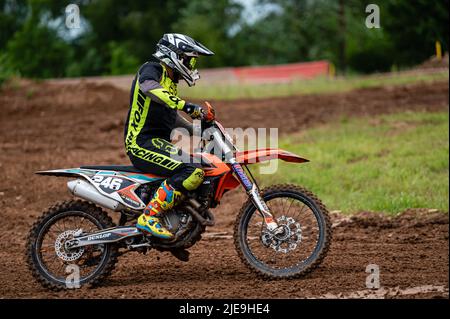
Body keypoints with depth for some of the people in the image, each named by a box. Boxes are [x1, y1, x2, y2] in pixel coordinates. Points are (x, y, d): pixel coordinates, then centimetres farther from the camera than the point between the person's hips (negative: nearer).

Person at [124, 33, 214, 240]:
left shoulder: (170, 83, 22)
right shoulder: (151, 70, -7)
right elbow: (149, 86, -32)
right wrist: (185, 105, -41)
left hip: (159, 142, 10)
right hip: (143, 142, -10)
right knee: (191, 172, -29)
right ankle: (149, 218, -30)